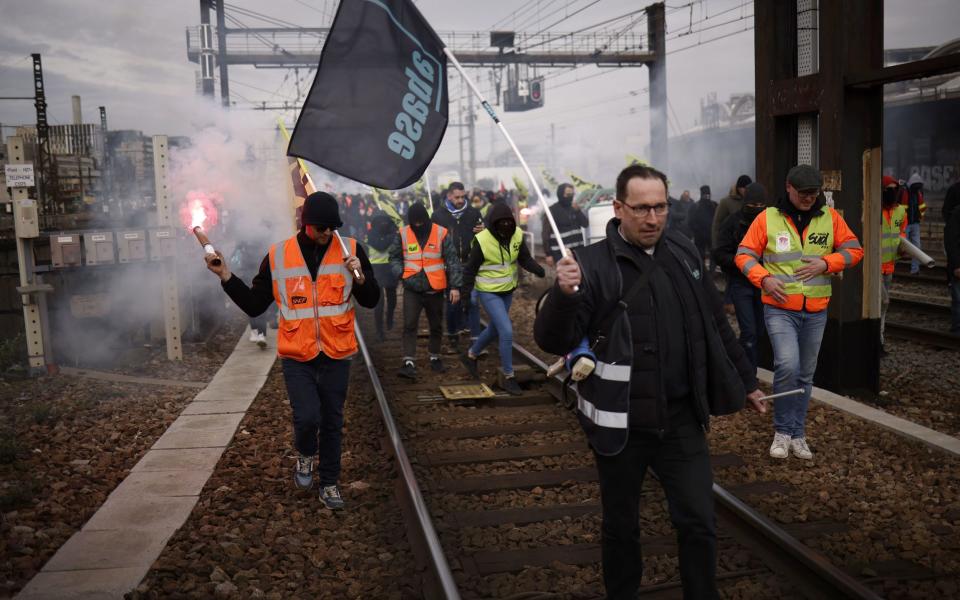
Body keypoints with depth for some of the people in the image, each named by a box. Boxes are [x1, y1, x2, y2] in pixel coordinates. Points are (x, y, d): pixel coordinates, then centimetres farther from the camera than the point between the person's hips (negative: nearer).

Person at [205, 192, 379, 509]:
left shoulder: (350, 249, -4)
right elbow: (254, 305, 3)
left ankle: (329, 483, 29)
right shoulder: (277, 255, -4)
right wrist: (227, 277, -9)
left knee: (332, 421, 10)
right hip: (296, 356, -1)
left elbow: (371, 301, 1)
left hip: (337, 355, 1)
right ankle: (305, 455, 22)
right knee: (307, 417, -13)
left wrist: (360, 277, -18)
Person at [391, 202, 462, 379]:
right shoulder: (403, 234, -2)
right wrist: (401, 273, -10)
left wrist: (455, 286, -9)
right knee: (409, 326, -10)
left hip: (435, 289, 0)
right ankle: (409, 363, -10)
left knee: (436, 326, 13)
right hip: (412, 289, 0)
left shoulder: (441, 233, -6)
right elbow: (394, 257, 8)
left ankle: (434, 357, 32)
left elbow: (452, 261, -4)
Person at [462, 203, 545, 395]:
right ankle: (508, 377, 1)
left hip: (508, 291, 6)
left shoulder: (517, 235, -8)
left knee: (495, 329, 22)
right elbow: (470, 269, -12)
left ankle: (471, 355, 48)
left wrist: (541, 271, -22)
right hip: (488, 292, -6)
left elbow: (526, 259, -4)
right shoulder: (482, 240, -20)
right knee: (507, 331, -14)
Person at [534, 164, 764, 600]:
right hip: (620, 424, -3)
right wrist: (563, 294, -36)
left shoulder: (684, 255, 4)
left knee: (698, 522, 9)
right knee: (620, 526, 13)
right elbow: (552, 340, -18)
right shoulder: (593, 264, -12)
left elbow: (716, 327, 16)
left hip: (681, 420, 4)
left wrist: (746, 381, 22)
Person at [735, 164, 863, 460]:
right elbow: (744, 254, -1)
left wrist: (825, 263, -12)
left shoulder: (830, 217, 3)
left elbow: (854, 249, 5)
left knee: (805, 375, 12)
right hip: (780, 309, -3)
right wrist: (764, 279, -17)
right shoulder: (768, 218, -3)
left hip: (816, 312, 3)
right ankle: (782, 431, -1)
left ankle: (797, 435, 25)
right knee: (787, 366, -20)